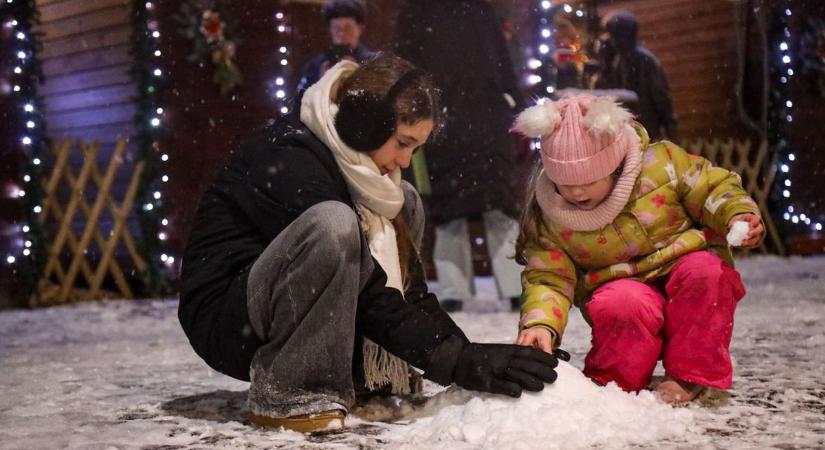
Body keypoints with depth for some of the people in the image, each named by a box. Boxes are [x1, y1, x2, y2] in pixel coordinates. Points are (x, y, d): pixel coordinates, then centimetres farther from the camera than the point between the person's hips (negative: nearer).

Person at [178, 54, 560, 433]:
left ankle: (364, 380, 0)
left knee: (404, 207, 6)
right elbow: (366, 296, -26)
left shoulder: (351, 158, 4)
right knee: (332, 224, -34)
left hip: (298, 320, 9)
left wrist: (463, 352, -10)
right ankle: (286, 395, -22)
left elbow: (408, 283, 1)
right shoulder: (289, 160, -22)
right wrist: (455, 360, -27)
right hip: (227, 322, -9)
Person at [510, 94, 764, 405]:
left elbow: (713, 187, -2)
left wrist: (738, 213, -22)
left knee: (704, 270, -34)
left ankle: (690, 376, -18)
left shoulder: (661, 162, -13)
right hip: (624, 287, -1)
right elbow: (548, 279, -10)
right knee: (622, 305, -38)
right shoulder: (549, 218, -10)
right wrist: (540, 323, -29)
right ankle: (614, 383, -10)